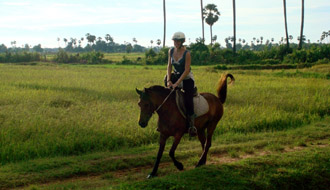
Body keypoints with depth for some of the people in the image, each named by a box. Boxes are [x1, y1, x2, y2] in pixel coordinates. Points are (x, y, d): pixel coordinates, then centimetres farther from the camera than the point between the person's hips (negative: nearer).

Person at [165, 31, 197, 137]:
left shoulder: (186, 53, -20)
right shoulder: (171, 51, -3)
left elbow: (186, 71, -21)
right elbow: (169, 66, 0)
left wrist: (177, 83, -25)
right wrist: (169, 80, -14)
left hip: (187, 78, -6)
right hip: (176, 76, 6)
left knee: (188, 101, -15)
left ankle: (191, 125, -4)